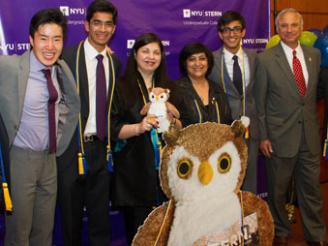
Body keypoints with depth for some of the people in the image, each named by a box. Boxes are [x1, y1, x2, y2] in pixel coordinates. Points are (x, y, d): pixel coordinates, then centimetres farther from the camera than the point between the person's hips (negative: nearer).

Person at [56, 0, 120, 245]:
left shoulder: (115, 62, 9)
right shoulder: (67, 56, -8)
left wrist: (112, 143, 8)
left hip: (102, 149, 4)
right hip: (72, 148, -4)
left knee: (101, 216, 14)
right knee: (70, 215, 11)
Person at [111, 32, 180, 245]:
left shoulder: (168, 87, 13)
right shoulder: (122, 87, -1)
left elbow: (181, 128, 13)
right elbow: (113, 130, -7)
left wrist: (172, 122, -8)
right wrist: (139, 127, -22)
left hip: (166, 169, 4)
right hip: (134, 172, -4)